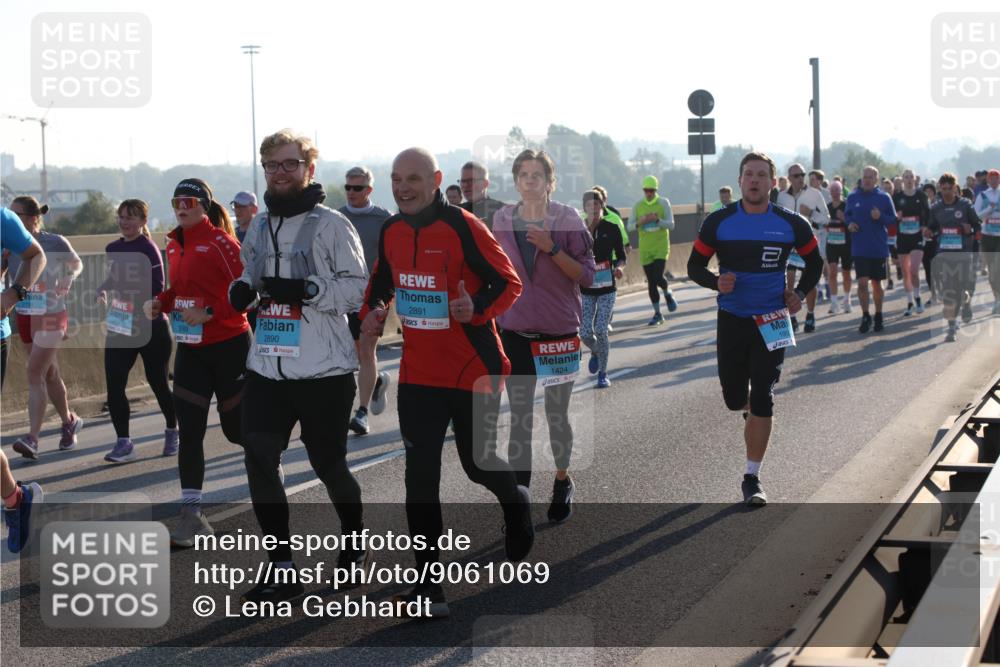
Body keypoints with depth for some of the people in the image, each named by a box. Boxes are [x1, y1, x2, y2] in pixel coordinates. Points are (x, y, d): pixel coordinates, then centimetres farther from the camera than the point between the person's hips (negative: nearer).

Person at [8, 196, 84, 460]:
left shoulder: (55, 243, -10)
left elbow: (77, 264, 8)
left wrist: (68, 279, -7)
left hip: (51, 318, -5)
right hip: (25, 317, 5)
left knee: (34, 373, -14)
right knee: (49, 375, 15)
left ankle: (32, 438, -16)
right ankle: (70, 422, 34)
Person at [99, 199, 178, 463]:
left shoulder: (148, 249, -11)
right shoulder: (112, 249, 9)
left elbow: (156, 290, -15)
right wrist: (103, 293, 1)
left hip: (151, 327, -6)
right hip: (120, 327, 6)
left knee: (158, 382, 7)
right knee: (114, 384, -6)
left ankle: (173, 432, 30)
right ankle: (123, 443, -1)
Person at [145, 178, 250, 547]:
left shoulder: (220, 243, -15)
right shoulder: (174, 245, 7)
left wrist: (211, 313, -25)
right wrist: (159, 302, 1)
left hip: (228, 347, -6)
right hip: (190, 348, 6)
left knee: (237, 428, 6)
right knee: (189, 431, -1)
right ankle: (192, 515, 1)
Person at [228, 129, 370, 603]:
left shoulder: (331, 225, -6)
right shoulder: (260, 227, 12)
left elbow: (357, 288, -11)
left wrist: (306, 289, -23)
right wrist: (241, 289, 2)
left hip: (323, 370, -5)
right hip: (266, 366, 5)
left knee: (328, 463, 7)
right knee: (259, 458, -9)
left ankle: (354, 537, 37)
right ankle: (282, 569, -1)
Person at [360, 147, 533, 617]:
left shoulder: (463, 227, -15)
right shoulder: (391, 231, 3)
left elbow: (509, 283, -12)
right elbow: (382, 282, 21)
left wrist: (478, 308, -30)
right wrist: (371, 313, 1)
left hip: (472, 371, -4)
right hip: (417, 374, 5)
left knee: (478, 463, 8)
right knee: (420, 476, -2)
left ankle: (515, 503, 46)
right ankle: (428, 584, 2)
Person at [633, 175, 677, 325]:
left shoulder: (664, 203, -1)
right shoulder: (638, 205, 5)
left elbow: (671, 225, -6)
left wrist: (657, 220, -22)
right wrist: (639, 223, -16)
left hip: (661, 247, -2)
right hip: (645, 249, 2)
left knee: (659, 277, -17)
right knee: (651, 282, 4)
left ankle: (668, 293, 17)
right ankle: (657, 314, 14)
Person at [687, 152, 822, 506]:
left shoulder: (791, 224, -3)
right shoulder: (719, 222, -5)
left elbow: (814, 262, 13)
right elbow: (695, 266, 1)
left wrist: (799, 294, -2)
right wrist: (716, 282, -19)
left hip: (771, 322, -1)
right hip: (732, 320, 1)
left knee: (762, 401, -6)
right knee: (734, 398, 8)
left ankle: (752, 477, 3)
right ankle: (751, 408, 48)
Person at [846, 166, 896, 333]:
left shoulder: (884, 198, -2)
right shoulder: (853, 197, 3)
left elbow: (893, 219, 0)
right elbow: (847, 215, 15)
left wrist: (880, 217, -19)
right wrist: (849, 223, -6)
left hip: (879, 248, 0)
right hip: (859, 249, 0)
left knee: (876, 283, 10)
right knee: (862, 282, -9)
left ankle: (878, 316, 24)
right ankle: (866, 316, 3)